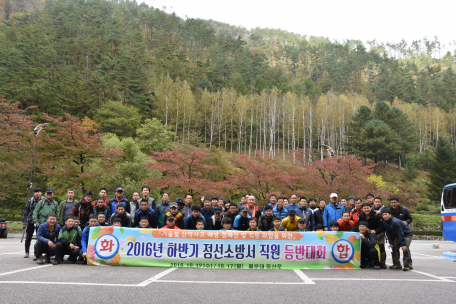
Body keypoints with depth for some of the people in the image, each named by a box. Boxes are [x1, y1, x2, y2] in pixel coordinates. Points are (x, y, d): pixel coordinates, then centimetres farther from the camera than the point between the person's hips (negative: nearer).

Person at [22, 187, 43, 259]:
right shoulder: (30, 201, -1)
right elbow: (26, 212, 3)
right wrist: (24, 222, 0)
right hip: (30, 222, 1)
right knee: (28, 238, 10)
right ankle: (27, 252, 25)